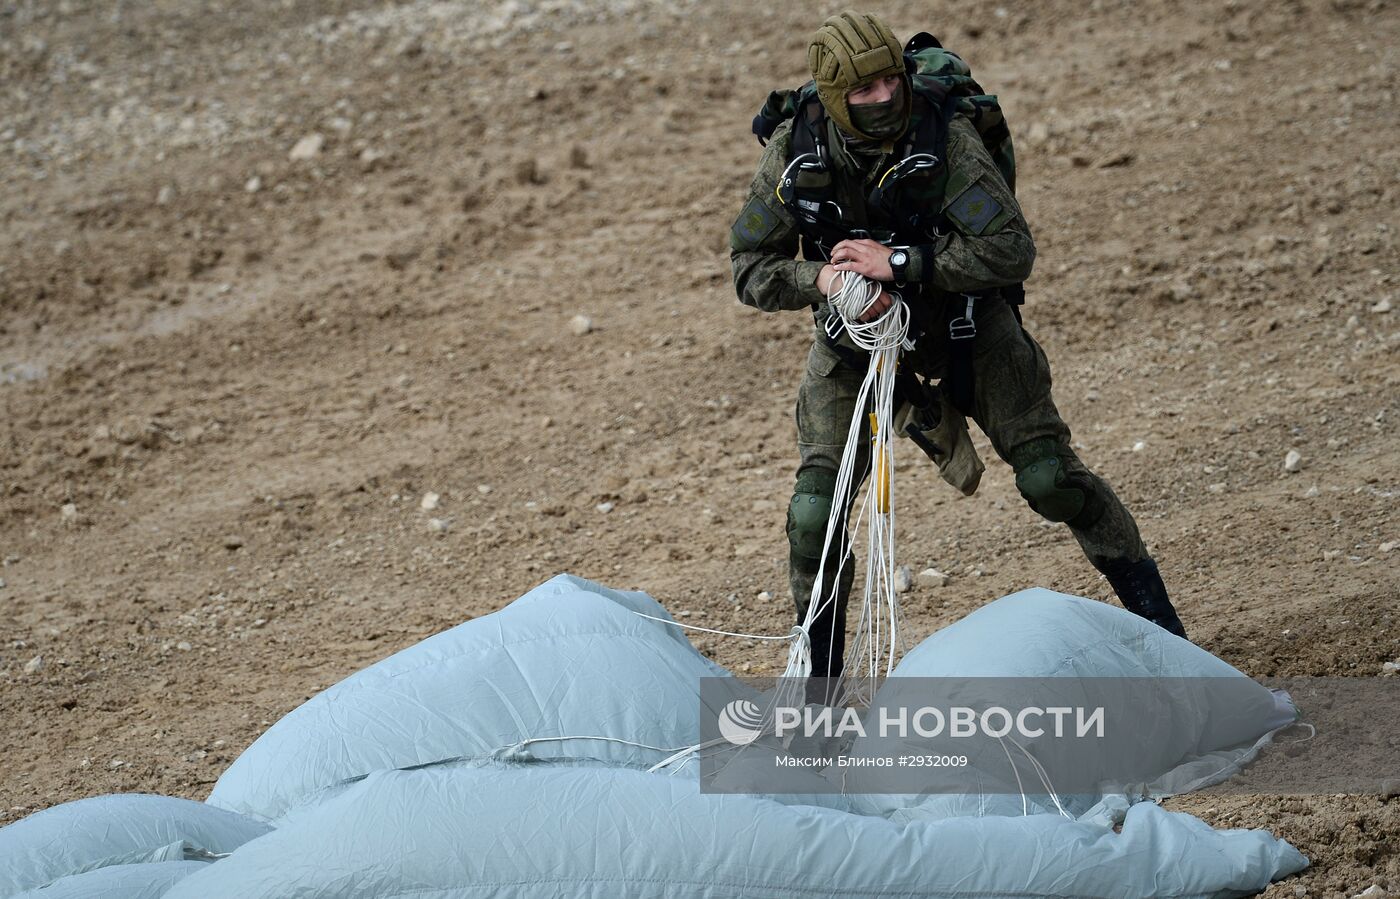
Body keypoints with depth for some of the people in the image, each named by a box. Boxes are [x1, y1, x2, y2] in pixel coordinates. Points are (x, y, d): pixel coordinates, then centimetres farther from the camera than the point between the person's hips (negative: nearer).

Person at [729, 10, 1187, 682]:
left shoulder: (944, 135, -27)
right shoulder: (794, 152, -18)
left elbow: (1011, 250, -31)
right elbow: (749, 269, -9)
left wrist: (899, 262, -36)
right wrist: (819, 279, -29)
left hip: (962, 318, -2)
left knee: (1047, 477, -7)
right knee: (815, 511, -7)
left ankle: (1149, 605, 14)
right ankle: (818, 671, 12)